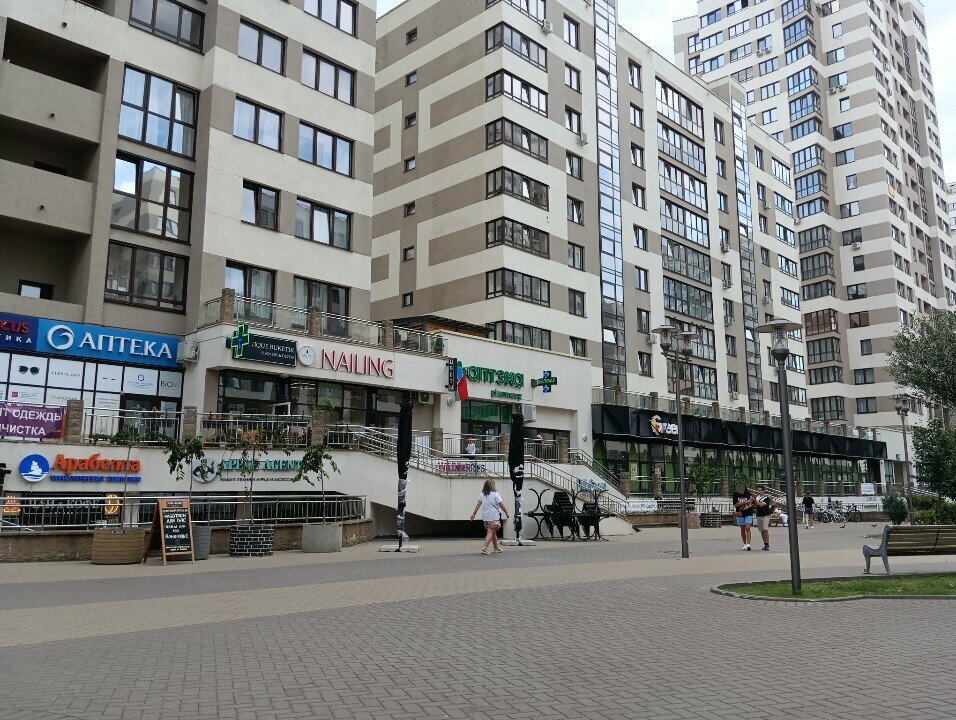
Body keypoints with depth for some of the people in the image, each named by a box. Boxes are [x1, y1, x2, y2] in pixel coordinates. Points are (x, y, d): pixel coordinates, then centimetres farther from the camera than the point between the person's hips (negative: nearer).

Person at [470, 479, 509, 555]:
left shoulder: (482, 495, 8)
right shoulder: (495, 494, -6)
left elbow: (478, 505, 2)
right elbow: (501, 505, -7)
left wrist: (474, 513, 3)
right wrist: (506, 513, 3)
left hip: (485, 517, 6)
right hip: (494, 517, -6)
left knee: (493, 532, 18)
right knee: (491, 532, -7)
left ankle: (496, 548, 30)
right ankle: (484, 547, -22)